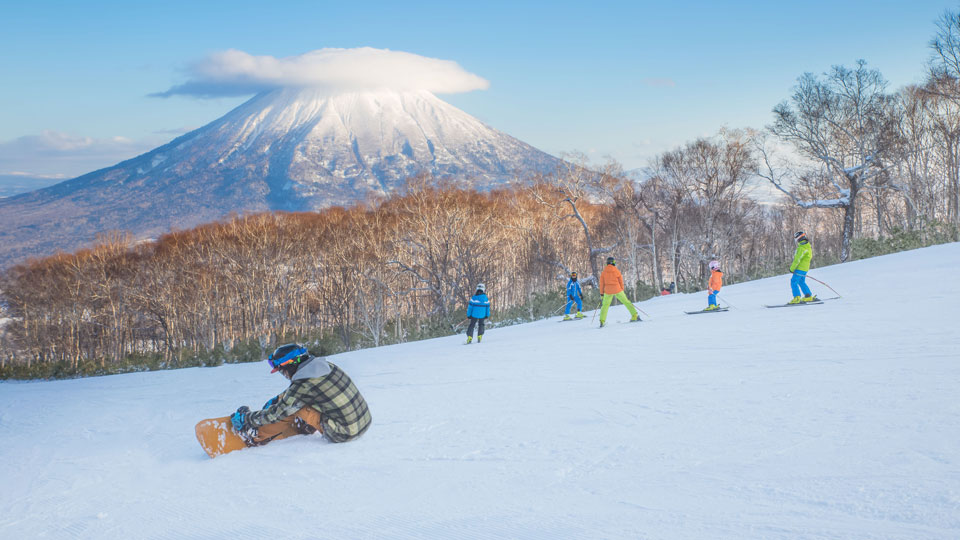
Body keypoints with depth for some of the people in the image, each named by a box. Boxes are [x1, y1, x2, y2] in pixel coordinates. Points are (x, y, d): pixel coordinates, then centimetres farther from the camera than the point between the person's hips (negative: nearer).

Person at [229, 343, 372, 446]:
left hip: (344, 435, -7)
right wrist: (275, 400, 30)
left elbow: (275, 414, -5)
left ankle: (257, 437, 14)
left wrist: (245, 418, 8)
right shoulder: (326, 365, 5)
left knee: (294, 407, 0)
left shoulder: (302, 387, -17)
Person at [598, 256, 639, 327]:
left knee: (605, 305, 12)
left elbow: (602, 283, 3)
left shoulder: (603, 272, 1)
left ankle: (602, 321, 2)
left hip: (608, 291, 1)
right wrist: (622, 291, 14)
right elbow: (621, 282, 4)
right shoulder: (617, 271, -1)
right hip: (617, 290, -1)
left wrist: (602, 293, 9)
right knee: (626, 302, 9)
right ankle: (635, 316, 7)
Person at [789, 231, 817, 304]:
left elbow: (797, 259, -21)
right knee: (801, 282, 20)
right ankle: (809, 297, 22)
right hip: (805, 268, 10)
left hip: (800, 268, -10)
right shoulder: (808, 245, 14)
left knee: (793, 282, -8)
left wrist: (792, 268, -14)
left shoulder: (802, 248, -19)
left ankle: (796, 298, -14)